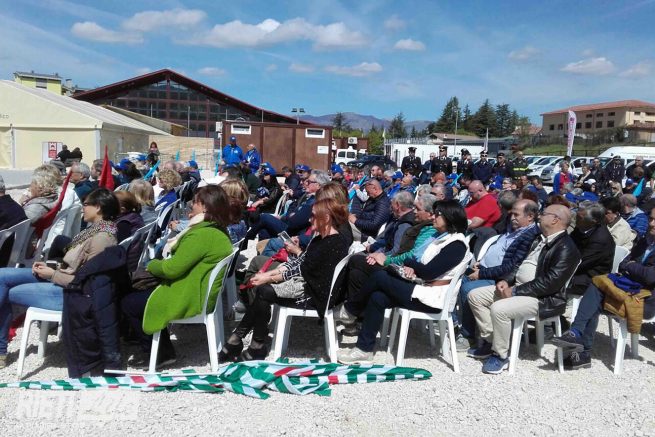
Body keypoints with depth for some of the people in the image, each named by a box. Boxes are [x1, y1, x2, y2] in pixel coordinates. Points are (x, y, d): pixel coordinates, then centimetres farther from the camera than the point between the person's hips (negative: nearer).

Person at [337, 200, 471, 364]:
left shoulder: (457, 244, -13)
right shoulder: (444, 237, 16)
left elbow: (428, 272, -18)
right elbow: (423, 266, 16)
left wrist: (409, 263, -2)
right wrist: (412, 268, -6)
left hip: (434, 298, -9)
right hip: (425, 288, 9)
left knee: (380, 277, -15)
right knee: (377, 298, -9)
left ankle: (350, 310, 5)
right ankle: (364, 350, -6)